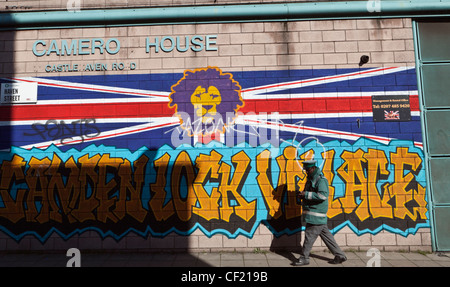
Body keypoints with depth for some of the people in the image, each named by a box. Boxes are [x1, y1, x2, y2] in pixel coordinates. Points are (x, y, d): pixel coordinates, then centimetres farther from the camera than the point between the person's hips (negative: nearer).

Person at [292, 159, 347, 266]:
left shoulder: (321, 179, -15)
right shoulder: (311, 179, 16)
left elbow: (323, 195, -26)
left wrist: (306, 194, -24)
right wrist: (302, 195, 3)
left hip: (316, 215, -10)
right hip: (312, 213, 10)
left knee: (309, 235, -2)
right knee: (325, 234, 14)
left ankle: (304, 258, 8)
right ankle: (339, 255, 23)